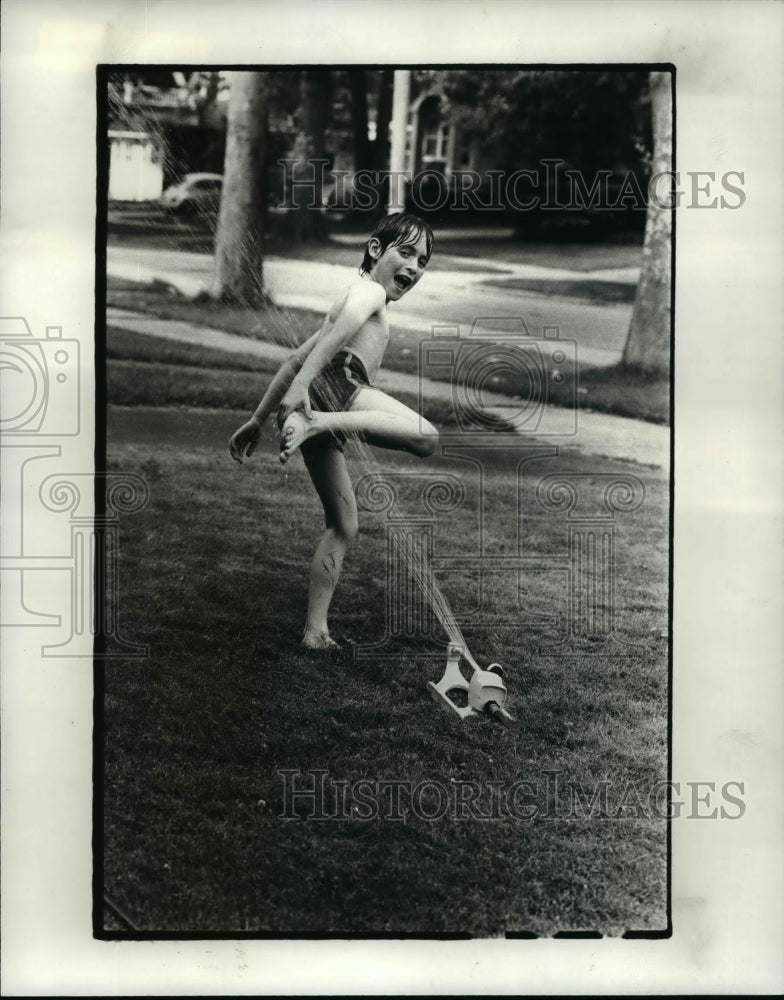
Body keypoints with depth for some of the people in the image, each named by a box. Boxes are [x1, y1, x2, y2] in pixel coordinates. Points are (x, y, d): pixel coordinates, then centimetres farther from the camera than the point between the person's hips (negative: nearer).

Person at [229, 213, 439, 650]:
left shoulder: (358, 296, 38)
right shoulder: (369, 291, 9)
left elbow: (297, 359, 38)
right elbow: (339, 331, -14)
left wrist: (258, 420, 38)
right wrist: (299, 388, -30)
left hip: (319, 398, 9)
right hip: (333, 382, -9)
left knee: (343, 526, 13)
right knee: (426, 437, -27)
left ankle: (315, 631, 11)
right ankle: (317, 422, -33)